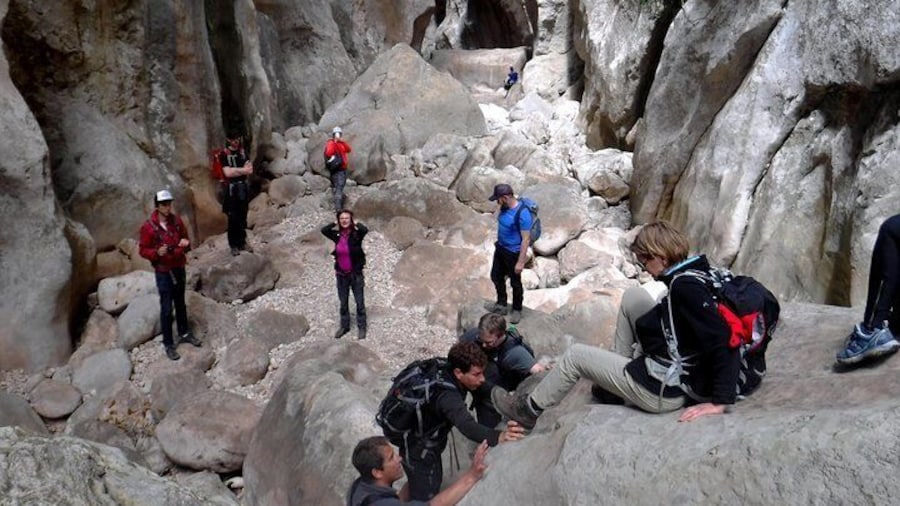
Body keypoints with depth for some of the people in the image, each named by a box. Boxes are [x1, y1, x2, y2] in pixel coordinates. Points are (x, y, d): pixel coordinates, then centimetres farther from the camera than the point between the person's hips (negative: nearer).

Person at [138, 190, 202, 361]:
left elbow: (185, 238, 10)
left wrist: (186, 244, -13)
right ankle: (168, 344, 11)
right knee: (166, 308, 1)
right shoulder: (148, 227, -16)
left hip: (179, 268, 5)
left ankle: (184, 333, 37)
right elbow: (142, 250, -10)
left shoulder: (176, 221, -2)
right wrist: (157, 252, -29)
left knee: (180, 303, 20)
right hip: (163, 272, -5)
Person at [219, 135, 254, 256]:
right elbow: (228, 173, -18)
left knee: (243, 217, 11)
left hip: (244, 187, 5)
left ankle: (242, 242, 21)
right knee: (233, 218, -1)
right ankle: (233, 245, 7)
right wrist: (242, 170, -12)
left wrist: (235, 170, -16)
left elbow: (250, 170, -3)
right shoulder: (224, 154, -7)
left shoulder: (243, 152, 7)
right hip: (232, 189, -5)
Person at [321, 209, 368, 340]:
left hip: (355, 274, -4)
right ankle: (344, 326, 30)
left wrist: (355, 224, -17)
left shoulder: (356, 234, -13)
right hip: (341, 274, 4)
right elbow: (324, 230, -15)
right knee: (343, 302, 16)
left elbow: (365, 230, -33)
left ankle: (361, 327, 18)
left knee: (360, 302, 6)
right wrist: (335, 224, -9)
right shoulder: (337, 235, -3)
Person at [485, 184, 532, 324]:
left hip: (513, 253, -8)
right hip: (500, 249, 8)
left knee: (515, 283, 11)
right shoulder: (504, 207, -5)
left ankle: (517, 310, 32)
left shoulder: (522, 213, -30)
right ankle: (501, 305, 40)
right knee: (496, 277, 21)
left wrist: (521, 261, -22)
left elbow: (526, 239, -25)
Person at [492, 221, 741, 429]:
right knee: (633, 296, 14)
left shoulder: (684, 287, -26)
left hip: (663, 390, -9)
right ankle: (621, 367, 23)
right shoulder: (695, 273, 1)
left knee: (575, 355, 6)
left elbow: (724, 341, -33)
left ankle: (530, 409, 27)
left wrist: (720, 401, -29)